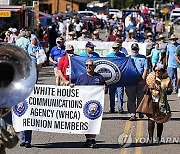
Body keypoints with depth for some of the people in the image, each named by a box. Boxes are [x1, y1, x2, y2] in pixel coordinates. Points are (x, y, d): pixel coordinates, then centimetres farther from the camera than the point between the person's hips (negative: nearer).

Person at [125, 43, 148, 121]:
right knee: (131, 97, -5)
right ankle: (133, 114, -8)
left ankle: (140, 112, 16)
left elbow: (146, 69, 4)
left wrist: (142, 79, -6)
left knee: (141, 97, 3)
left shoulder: (143, 58, 11)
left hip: (140, 79, 0)